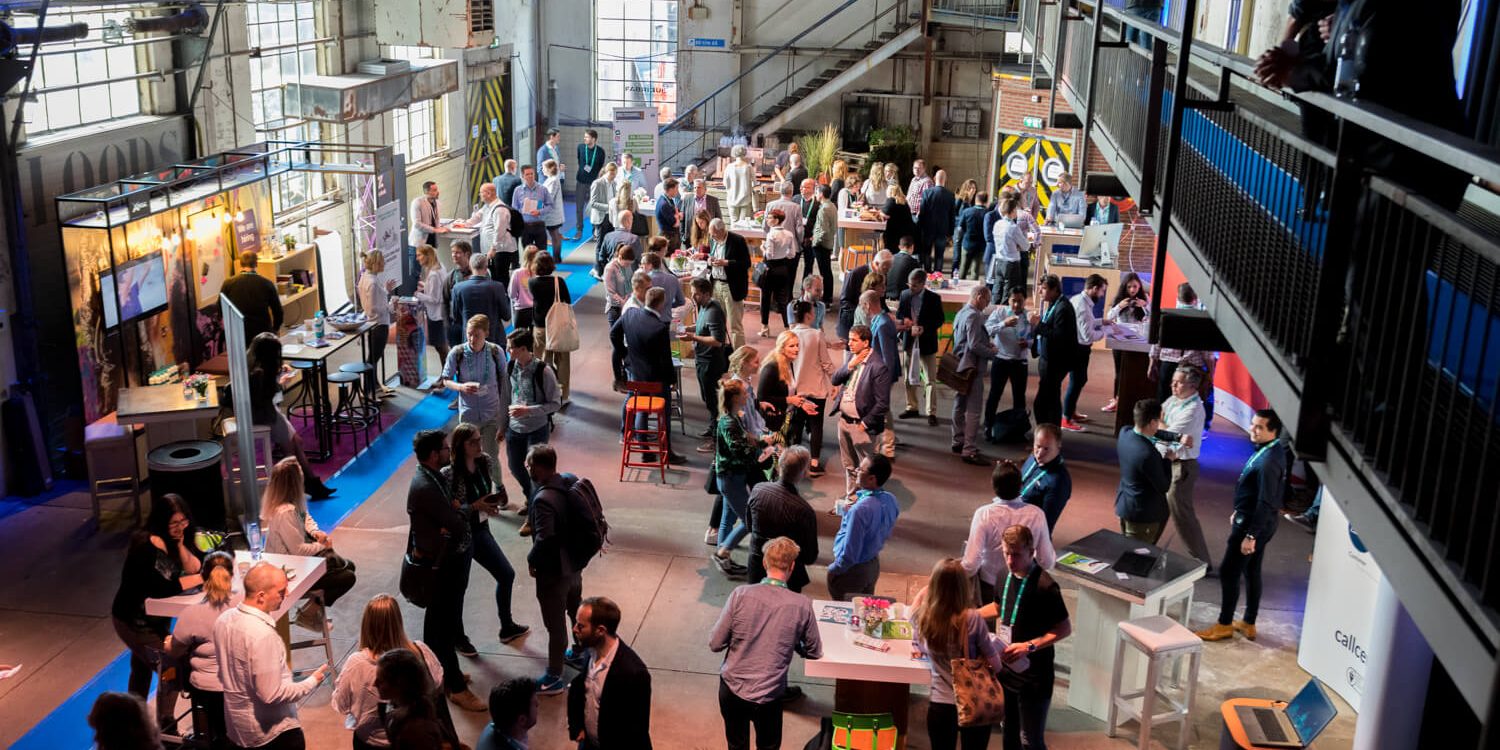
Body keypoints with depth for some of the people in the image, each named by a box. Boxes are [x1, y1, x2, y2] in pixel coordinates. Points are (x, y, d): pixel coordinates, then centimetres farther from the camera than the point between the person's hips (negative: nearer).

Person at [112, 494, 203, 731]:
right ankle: (165, 729, 3)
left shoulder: (175, 539, -8)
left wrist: (181, 545, -26)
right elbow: (160, 588, -37)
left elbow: (195, 568, -13)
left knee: (144, 667, 25)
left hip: (156, 617, 8)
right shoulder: (144, 546, -30)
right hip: (133, 621, -8)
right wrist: (200, 578, -31)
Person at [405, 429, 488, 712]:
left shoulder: (434, 477, 5)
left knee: (440, 621, 22)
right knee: (444, 624, 1)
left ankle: (441, 671, 38)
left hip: (450, 558, 10)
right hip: (440, 564, -10)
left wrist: (457, 511, -16)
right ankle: (456, 687, 10)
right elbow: (458, 523, -26)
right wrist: (462, 508, -5)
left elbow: (454, 507, 7)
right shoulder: (425, 487, -27)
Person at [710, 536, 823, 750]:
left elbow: (715, 644, -9)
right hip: (768, 696, -1)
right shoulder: (802, 605, -13)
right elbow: (815, 652, 1)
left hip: (731, 689, 1)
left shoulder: (740, 595, -14)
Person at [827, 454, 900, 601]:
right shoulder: (891, 500, -9)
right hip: (874, 565, 7)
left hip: (852, 570, -7)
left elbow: (849, 553, -28)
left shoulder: (860, 509, -33)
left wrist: (833, 569, -9)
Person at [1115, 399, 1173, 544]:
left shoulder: (1124, 432, -9)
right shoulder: (1148, 455, -32)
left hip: (1123, 505, 8)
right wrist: (1167, 459, -6)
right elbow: (1163, 487, -19)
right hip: (1142, 513, -8)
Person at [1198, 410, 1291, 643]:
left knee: (1228, 572, 1)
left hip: (1255, 523, -10)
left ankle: (1224, 625, 13)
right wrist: (1239, 512, 25)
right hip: (1251, 518, 10)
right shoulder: (1269, 450, 4)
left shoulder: (1269, 460, -27)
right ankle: (1248, 623, 29)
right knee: (1251, 572, 18)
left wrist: (1250, 535, -24)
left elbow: (1266, 502, -27)